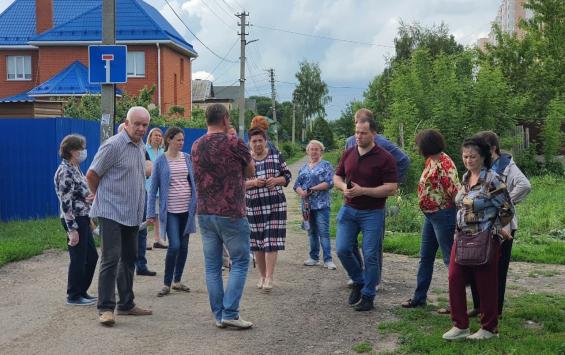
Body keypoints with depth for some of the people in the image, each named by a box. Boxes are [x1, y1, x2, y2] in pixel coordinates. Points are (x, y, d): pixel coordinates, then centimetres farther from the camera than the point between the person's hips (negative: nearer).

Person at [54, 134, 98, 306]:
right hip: (74, 221, -10)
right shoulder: (65, 172, -16)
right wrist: (72, 229, -22)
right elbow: (65, 203, -20)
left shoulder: (75, 169, 13)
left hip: (83, 219, 10)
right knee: (78, 259, 0)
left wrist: (91, 195, -1)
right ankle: (74, 296, 12)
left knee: (92, 257, 16)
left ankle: (82, 291, 27)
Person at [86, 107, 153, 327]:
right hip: (112, 213, -8)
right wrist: (103, 198, 5)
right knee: (111, 259, -11)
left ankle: (126, 304, 23)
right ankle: (106, 308, -7)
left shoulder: (141, 147, 12)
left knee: (129, 259, 14)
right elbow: (92, 175, -9)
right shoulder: (113, 145, -13)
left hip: (133, 215, 8)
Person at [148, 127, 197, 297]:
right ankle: (166, 284, 0)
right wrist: (151, 213, -4)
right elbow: (153, 188, -1)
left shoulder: (188, 158, 6)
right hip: (170, 210, -4)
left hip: (187, 208, 4)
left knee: (183, 246, 9)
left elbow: (195, 181, 11)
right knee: (174, 245, -12)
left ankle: (177, 281, 22)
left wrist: (198, 204, 4)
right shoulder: (161, 161, -3)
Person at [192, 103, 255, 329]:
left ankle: (219, 315, 12)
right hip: (231, 213, -6)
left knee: (212, 265, 9)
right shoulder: (233, 143, -10)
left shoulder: (196, 146, 8)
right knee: (240, 262, 3)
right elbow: (251, 171, 3)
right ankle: (230, 313, -4)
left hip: (204, 213, 6)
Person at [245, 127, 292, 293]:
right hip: (253, 206, 1)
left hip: (275, 204, -1)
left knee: (271, 241, -7)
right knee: (256, 242, 6)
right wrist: (253, 182, -15)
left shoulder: (276, 156, 4)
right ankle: (262, 275, 21)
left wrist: (277, 180, -12)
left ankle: (269, 278, -6)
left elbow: (287, 176, 9)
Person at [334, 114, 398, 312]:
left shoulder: (384, 158, -11)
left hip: (372, 212, -5)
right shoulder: (348, 154, 6)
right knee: (342, 249, 0)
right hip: (348, 210, 5)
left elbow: (391, 188, -15)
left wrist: (363, 190, -22)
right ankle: (358, 281, 25)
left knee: (370, 255, -1)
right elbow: (337, 177, 15)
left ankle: (368, 296, 12)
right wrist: (344, 187, -8)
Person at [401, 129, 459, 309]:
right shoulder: (430, 161, 9)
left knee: (450, 258, -1)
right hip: (429, 215, 10)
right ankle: (419, 297, 26)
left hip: (443, 215, -10)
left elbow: (455, 190, -24)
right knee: (425, 257, 16)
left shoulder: (444, 163, -20)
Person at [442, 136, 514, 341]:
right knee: (455, 279, 2)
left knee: (486, 285, 5)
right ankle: (460, 326, 14)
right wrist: (460, 232, 15)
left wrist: (493, 228, 3)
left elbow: (507, 210, -10)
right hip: (462, 238, 7)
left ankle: (489, 328, 21)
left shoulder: (492, 180, -14)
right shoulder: (465, 178, 9)